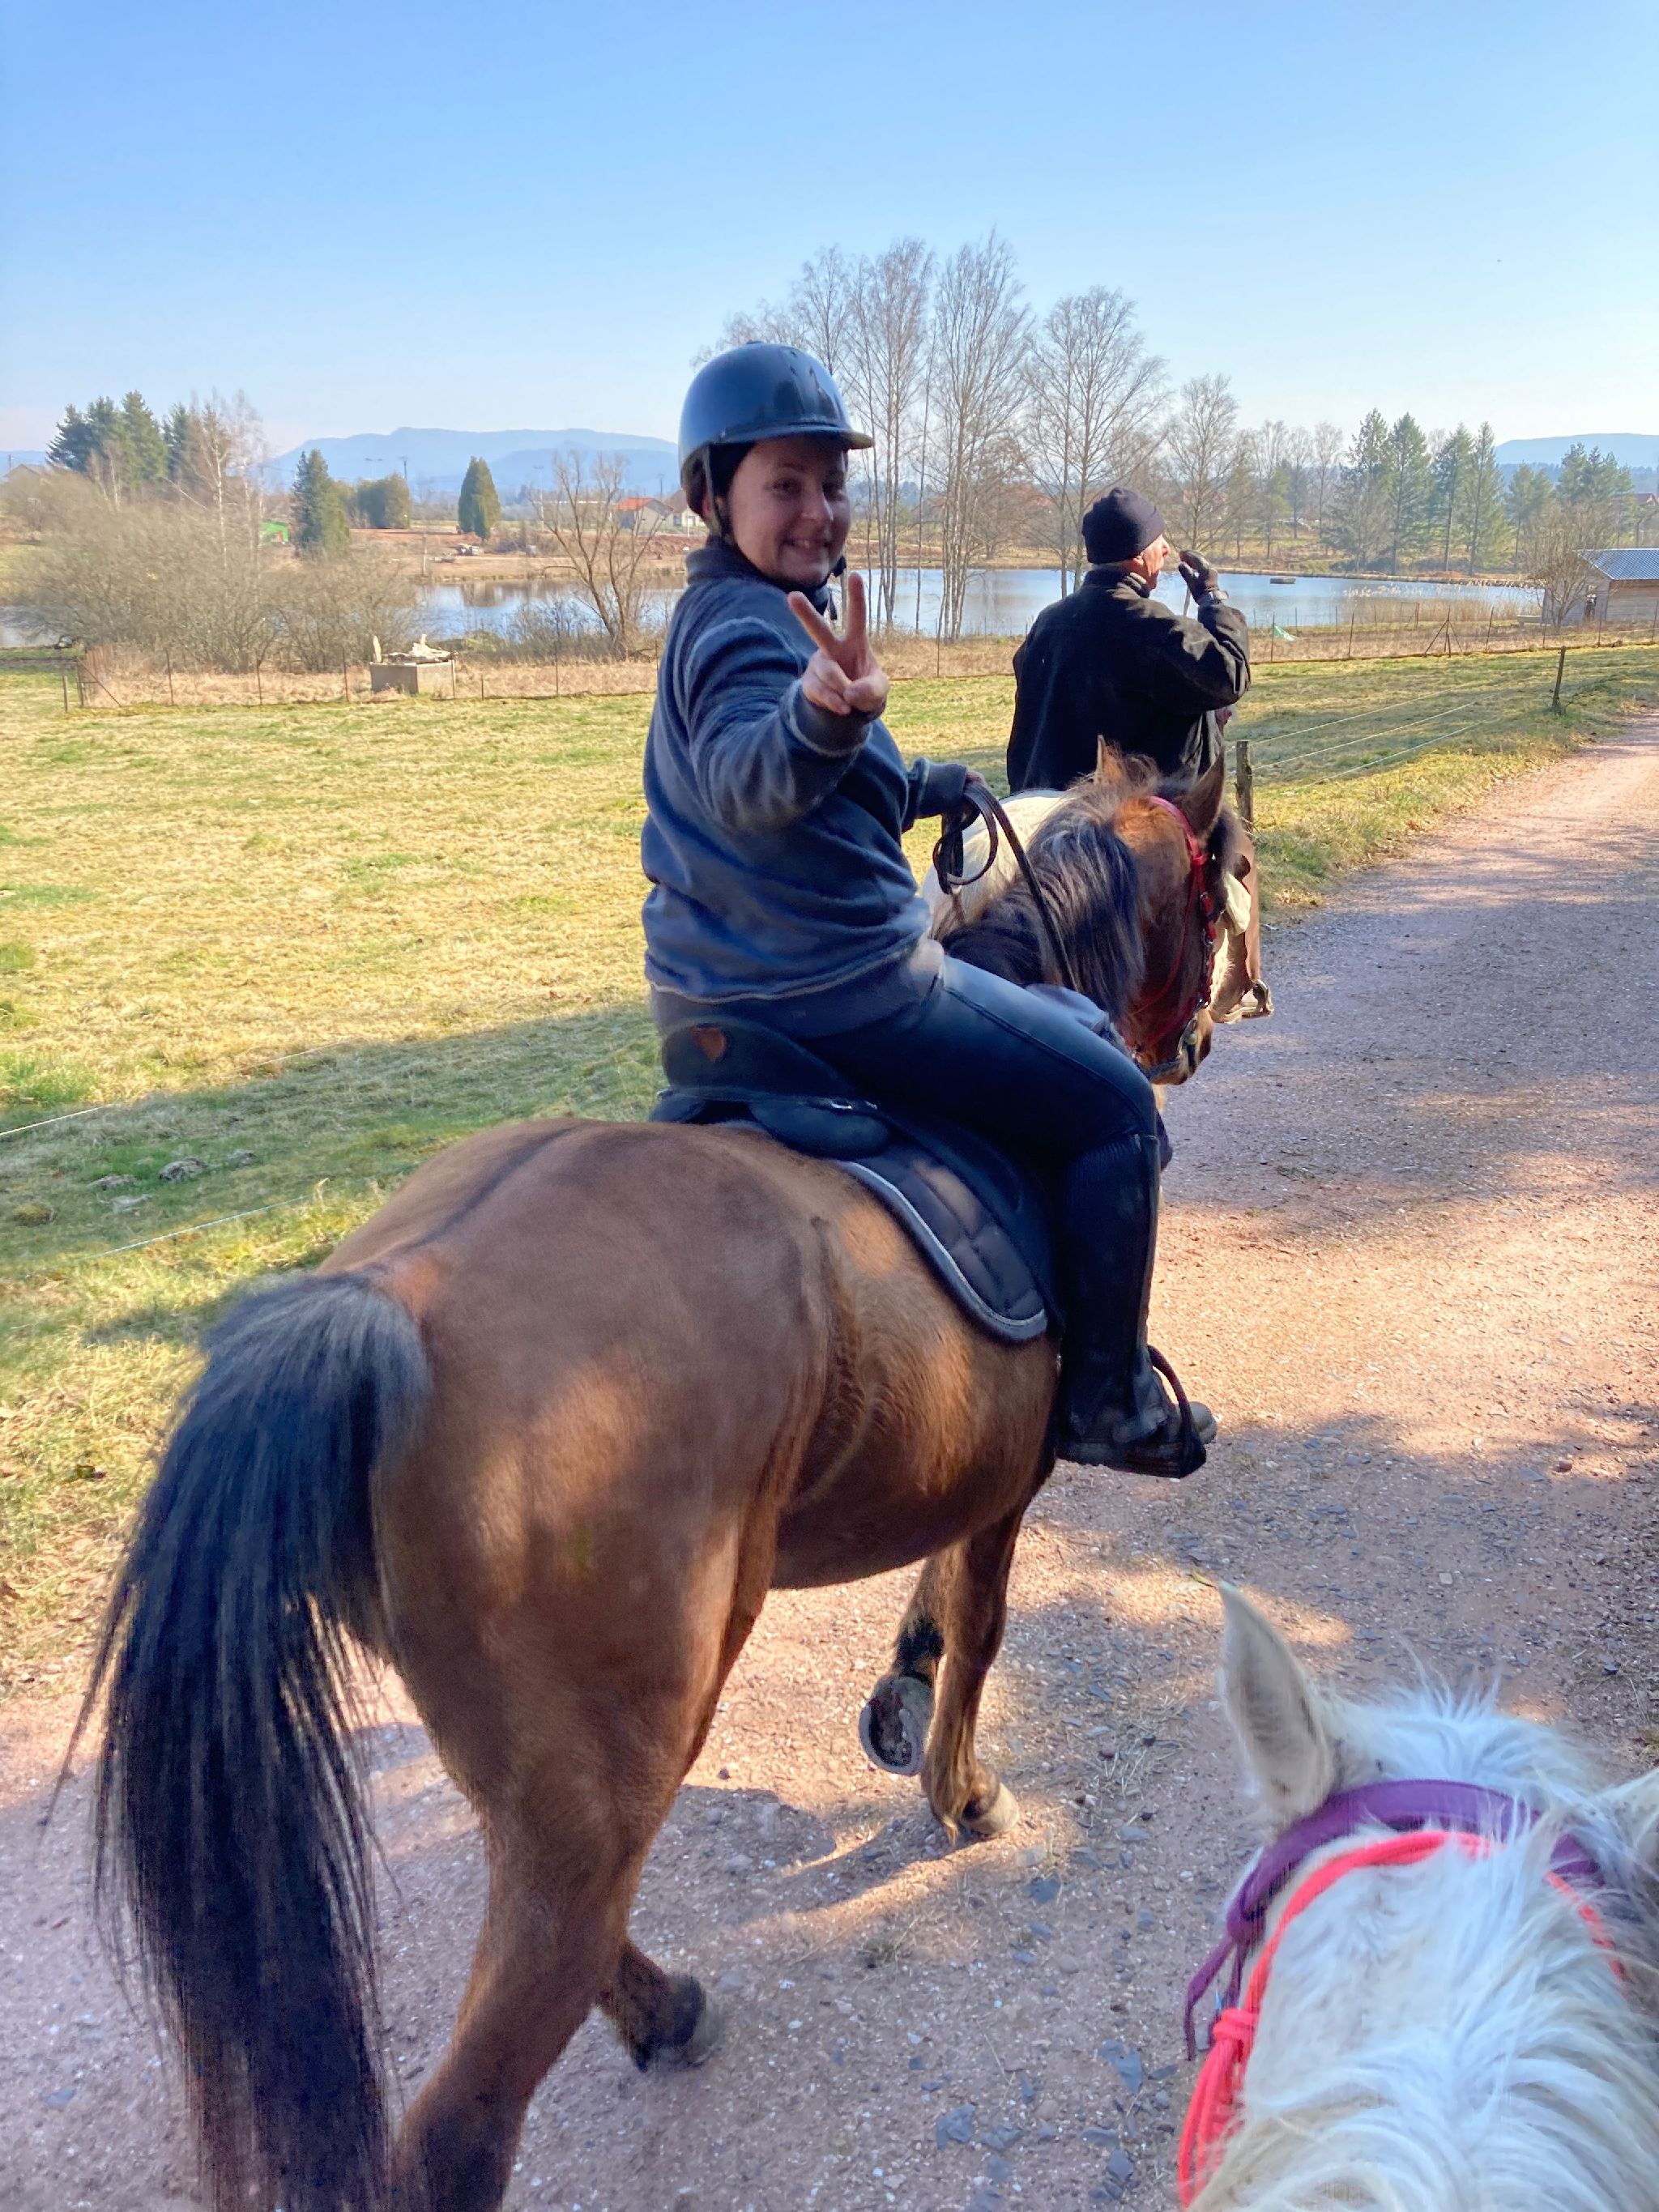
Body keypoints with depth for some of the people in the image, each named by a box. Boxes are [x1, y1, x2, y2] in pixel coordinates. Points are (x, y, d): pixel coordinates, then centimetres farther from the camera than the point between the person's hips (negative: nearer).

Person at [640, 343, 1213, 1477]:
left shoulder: (723, 616, 14)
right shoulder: (750, 626, -20)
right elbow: (750, 779, -42)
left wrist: (938, 784, 35)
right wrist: (825, 714, -60)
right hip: (838, 986, -11)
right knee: (1114, 1107, 1)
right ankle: (1111, 1404, 9)